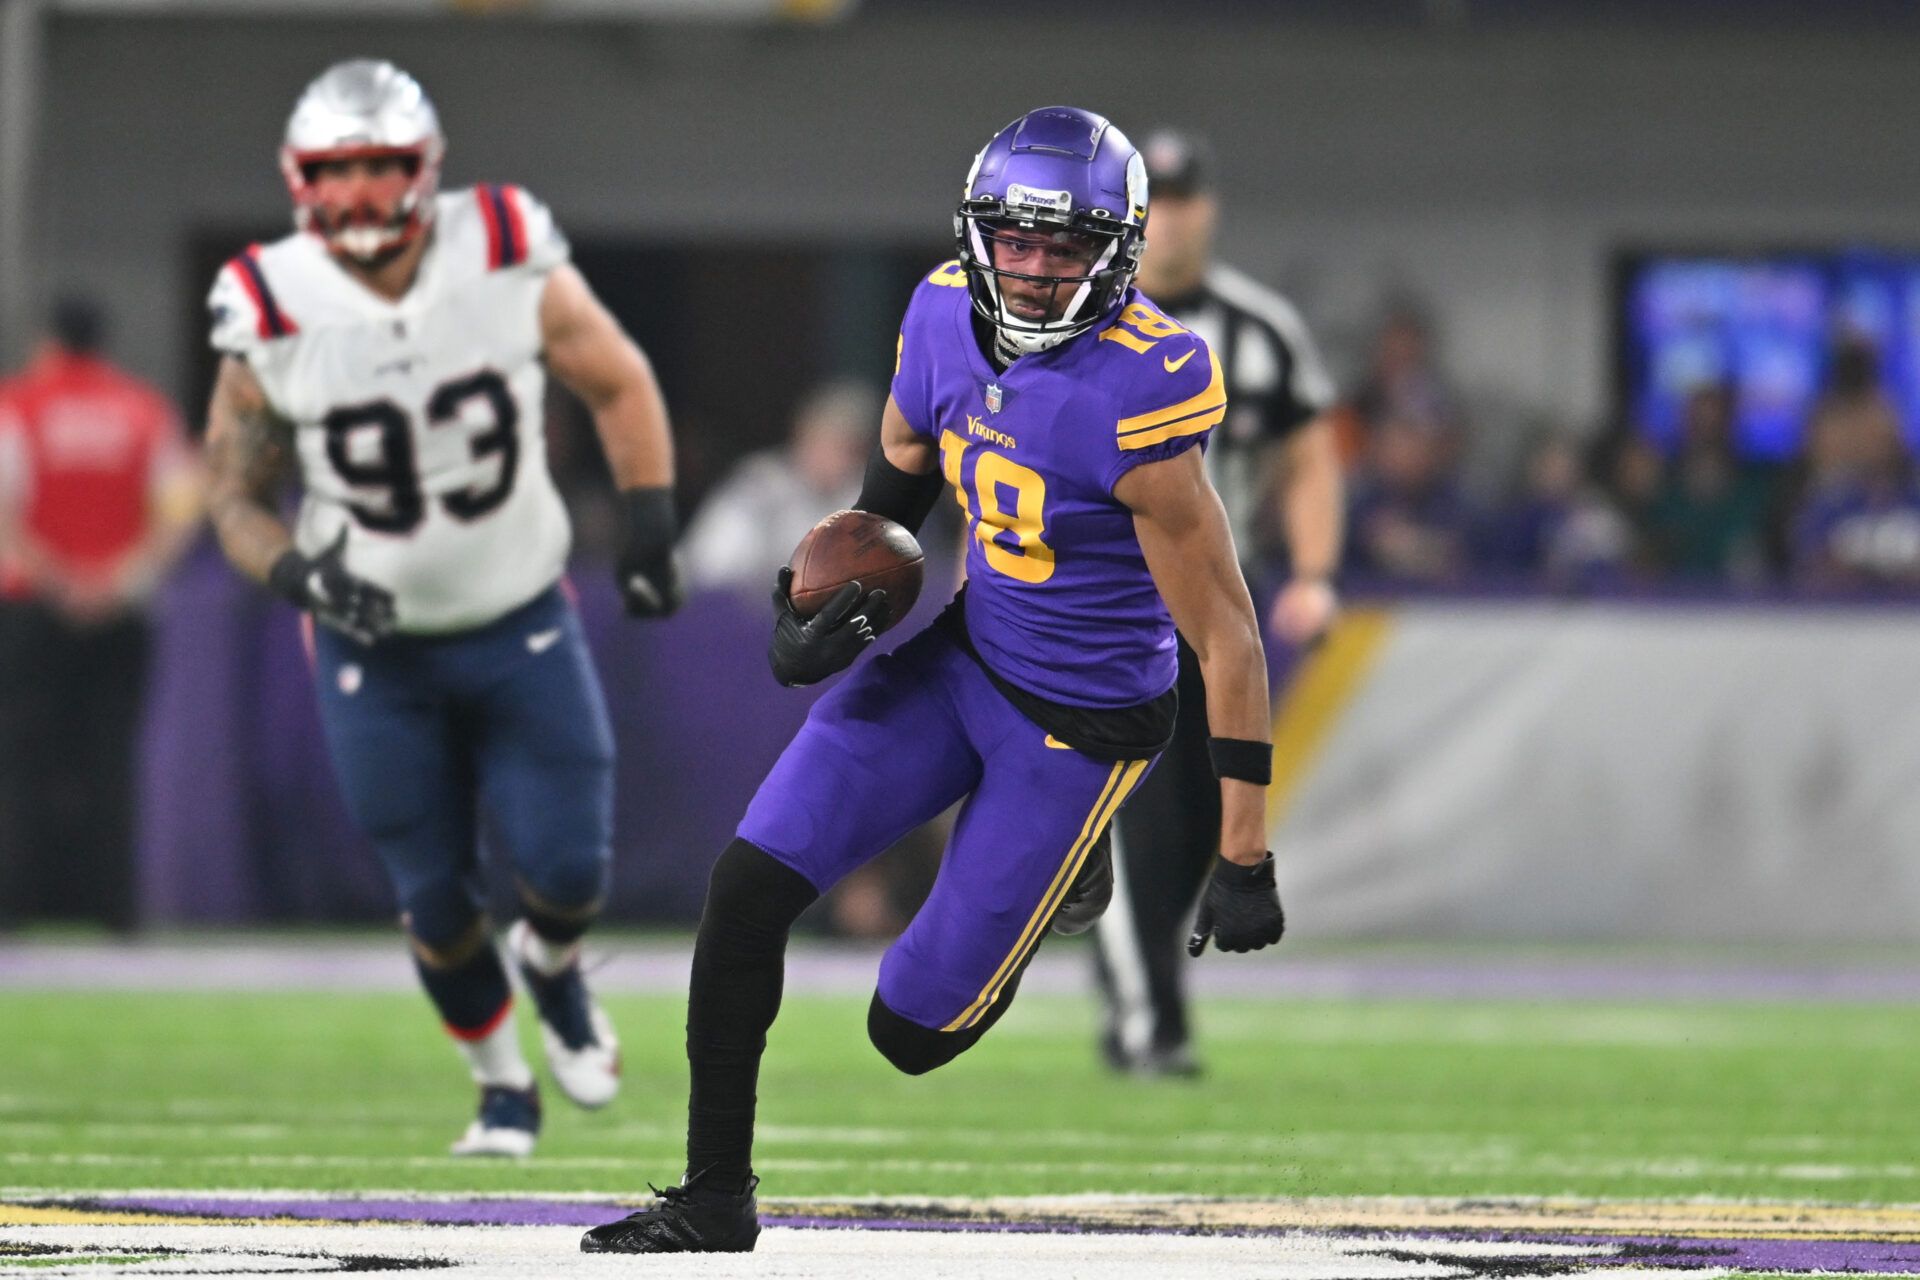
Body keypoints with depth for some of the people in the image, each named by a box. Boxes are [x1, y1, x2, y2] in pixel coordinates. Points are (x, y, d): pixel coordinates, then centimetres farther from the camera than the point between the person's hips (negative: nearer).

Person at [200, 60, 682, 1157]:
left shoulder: (511, 266, -15)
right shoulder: (274, 318, -16)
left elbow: (620, 385, 2)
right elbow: (239, 500, -4)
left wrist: (651, 532, -4)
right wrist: (303, 576, -23)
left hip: (523, 625, 0)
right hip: (378, 653, 0)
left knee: (568, 871, -3)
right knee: (436, 900, 4)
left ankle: (552, 967, 35)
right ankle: (504, 1086, 30)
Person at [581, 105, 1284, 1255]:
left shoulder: (1137, 401, -28)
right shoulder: (950, 314, -8)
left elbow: (1229, 640, -22)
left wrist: (1244, 866, -19)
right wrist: (846, 598, 1)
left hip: (1084, 721, -6)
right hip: (961, 652, 6)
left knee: (912, 1030, 0)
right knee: (748, 888, -7)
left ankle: (1058, 876, 31)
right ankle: (716, 1198, 8)